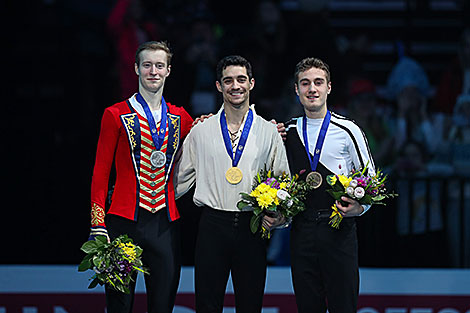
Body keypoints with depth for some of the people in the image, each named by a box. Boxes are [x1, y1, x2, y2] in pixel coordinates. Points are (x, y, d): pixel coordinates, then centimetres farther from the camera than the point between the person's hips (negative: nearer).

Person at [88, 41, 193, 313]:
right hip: (124, 220, -3)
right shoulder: (116, 115, 2)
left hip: (166, 225, 3)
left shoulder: (181, 118, 12)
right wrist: (98, 226, -7)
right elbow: (101, 172, 1)